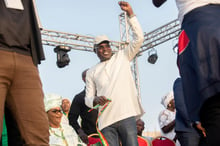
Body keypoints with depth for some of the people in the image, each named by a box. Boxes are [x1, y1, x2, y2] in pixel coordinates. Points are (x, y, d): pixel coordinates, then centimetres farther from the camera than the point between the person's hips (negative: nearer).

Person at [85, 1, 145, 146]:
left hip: (126, 114, -1)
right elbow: (88, 98, 17)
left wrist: (130, 12, 0)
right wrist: (95, 100, -8)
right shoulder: (91, 72, 19)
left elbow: (138, 38, 6)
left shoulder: (122, 57, 16)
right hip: (106, 119, 2)